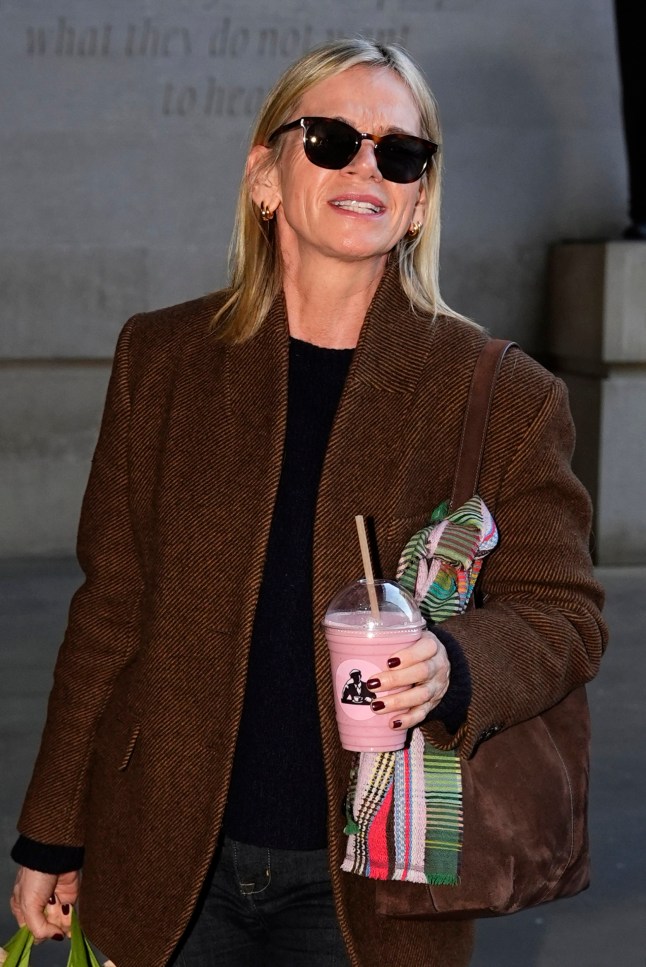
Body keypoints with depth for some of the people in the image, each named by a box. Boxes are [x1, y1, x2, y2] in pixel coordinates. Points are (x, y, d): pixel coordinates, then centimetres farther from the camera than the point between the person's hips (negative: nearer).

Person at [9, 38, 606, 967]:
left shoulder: (501, 393, -4)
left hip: (367, 885, -1)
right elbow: (112, 609, 6)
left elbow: (562, 612, -1)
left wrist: (455, 665, -23)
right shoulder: (162, 356, 3)